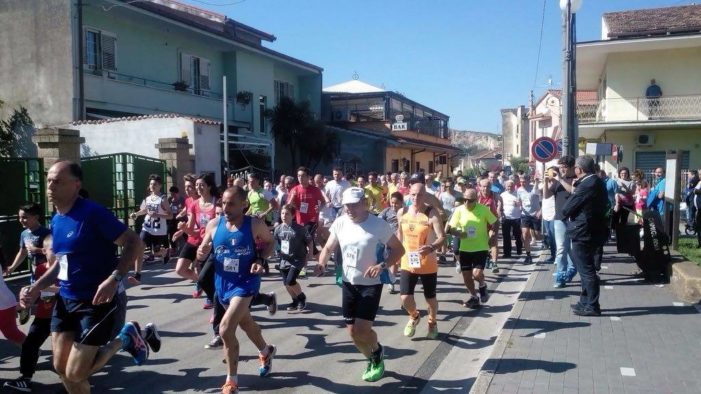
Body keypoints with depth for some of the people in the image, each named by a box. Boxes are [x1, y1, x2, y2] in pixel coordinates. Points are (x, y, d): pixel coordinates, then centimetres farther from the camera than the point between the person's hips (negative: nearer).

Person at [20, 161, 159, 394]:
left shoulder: (93, 213, -19)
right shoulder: (56, 221, 7)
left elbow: (135, 243, -20)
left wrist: (115, 278, -32)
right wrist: (36, 287, 7)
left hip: (96, 303, -8)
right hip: (65, 301, 8)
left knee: (75, 373, -4)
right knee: (61, 368, 12)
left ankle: (125, 339, 17)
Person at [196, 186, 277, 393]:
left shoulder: (255, 225, -15)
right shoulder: (214, 224, -6)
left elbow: (269, 241, 4)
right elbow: (202, 254, 4)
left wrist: (260, 260, -13)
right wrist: (201, 252, -20)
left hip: (245, 282, -5)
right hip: (222, 283, 5)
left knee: (225, 329, -18)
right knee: (245, 322, 26)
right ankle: (266, 352, 55)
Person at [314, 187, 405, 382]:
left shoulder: (379, 225, -17)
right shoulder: (340, 223, -5)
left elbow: (399, 249, -9)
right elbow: (328, 248, 7)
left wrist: (382, 265, -24)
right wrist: (322, 263, -14)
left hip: (370, 284, -5)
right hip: (348, 283, 5)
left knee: (362, 330, -11)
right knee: (352, 331, 10)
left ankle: (378, 351, 24)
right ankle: (373, 360, 37)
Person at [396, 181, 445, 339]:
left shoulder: (432, 213, -15)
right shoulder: (402, 213, -1)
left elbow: (442, 237, -22)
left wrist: (431, 247, -42)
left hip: (428, 265, -3)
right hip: (407, 263, 3)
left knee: (430, 298, 12)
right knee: (405, 299, -5)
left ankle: (432, 323, 42)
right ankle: (414, 316, 30)